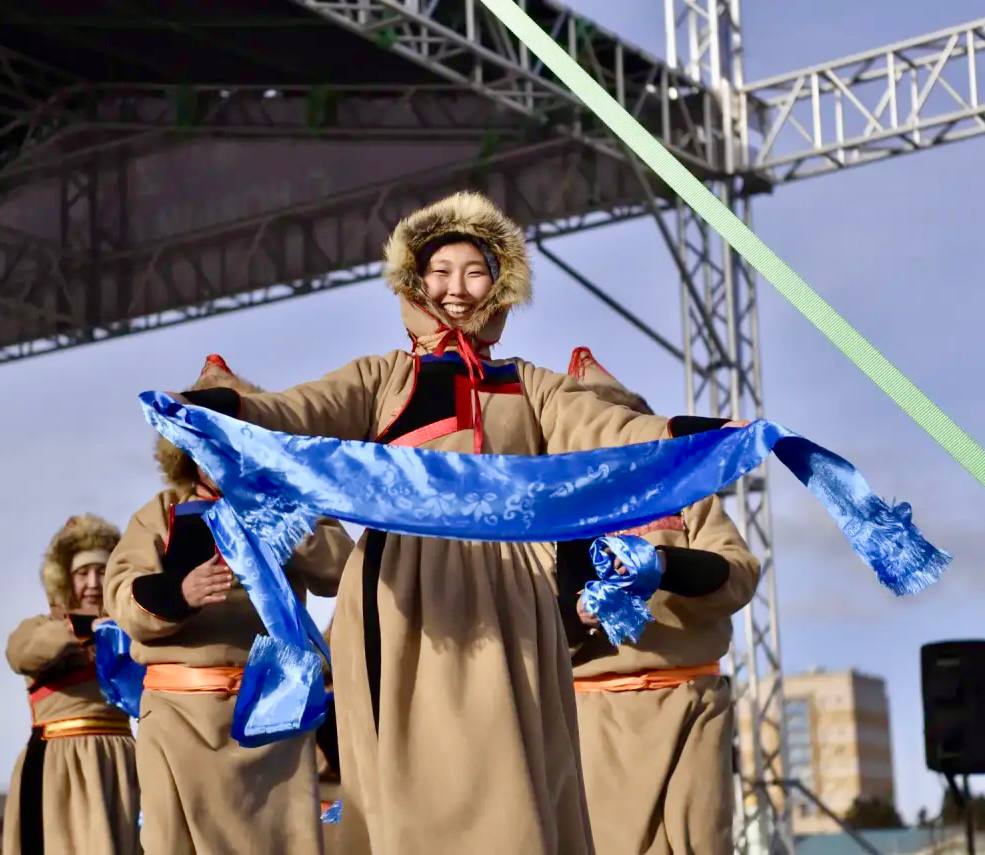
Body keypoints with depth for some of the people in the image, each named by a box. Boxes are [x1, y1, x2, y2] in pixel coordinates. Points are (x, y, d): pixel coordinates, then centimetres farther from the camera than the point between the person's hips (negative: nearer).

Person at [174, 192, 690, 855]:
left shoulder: (530, 386, 20)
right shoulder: (383, 377, 16)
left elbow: (603, 431, 3)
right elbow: (302, 415, -2)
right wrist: (220, 410, -23)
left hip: (504, 596, 2)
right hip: (408, 596, -1)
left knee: (511, 784, -2)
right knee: (416, 781, -6)